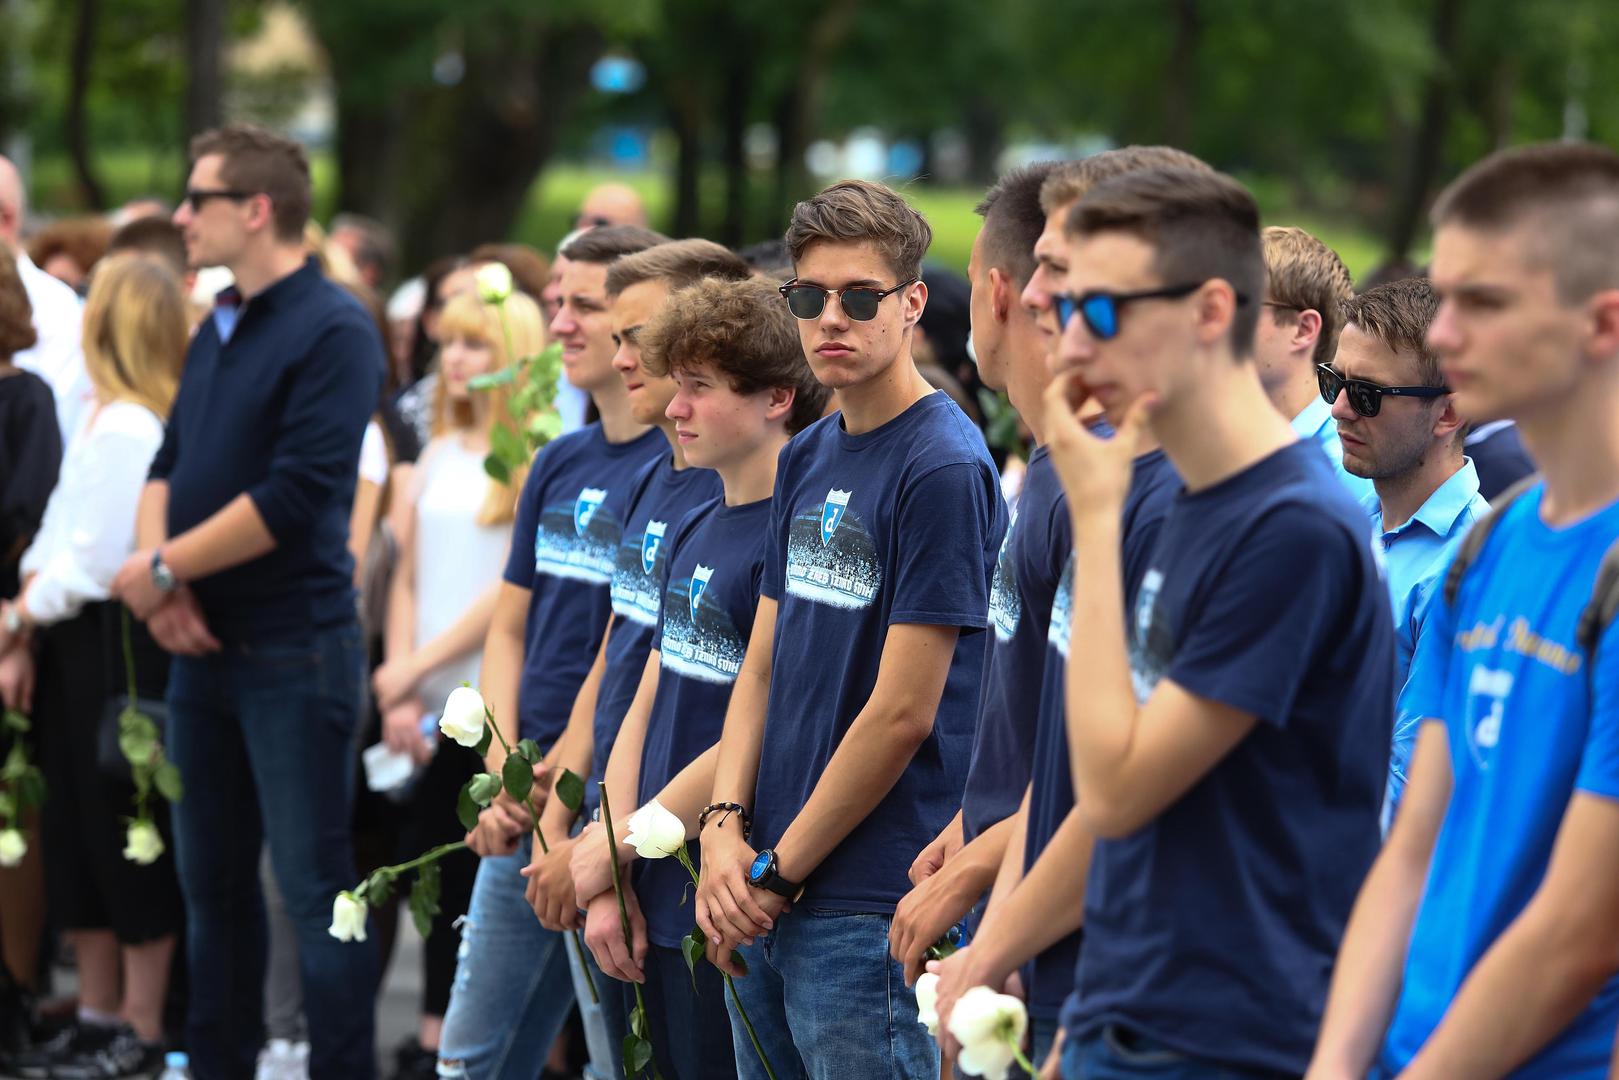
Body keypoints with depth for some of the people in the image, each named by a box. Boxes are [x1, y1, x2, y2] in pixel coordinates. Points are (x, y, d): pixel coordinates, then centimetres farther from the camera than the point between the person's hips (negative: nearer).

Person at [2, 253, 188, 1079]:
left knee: (127, 832, -1)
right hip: (76, 646, 9)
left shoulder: (127, 430, -18)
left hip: (115, 642, -9)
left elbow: (93, 560, -19)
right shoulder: (99, 422, 11)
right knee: (76, 828, 15)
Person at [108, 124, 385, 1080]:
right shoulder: (215, 332, 13)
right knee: (212, 881, 14)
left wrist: (163, 569, -15)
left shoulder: (333, 330, -13)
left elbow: (296, 498, -21)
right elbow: (169, 466, 12)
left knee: (315, 885, -3)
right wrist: (160, 571, -8)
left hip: (295, 650, -8)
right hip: (202, 645, 8)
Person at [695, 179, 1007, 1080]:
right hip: (768, 903, 8)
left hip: (870, 909, -8)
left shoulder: (946, 467, -13)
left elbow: (902, 714, -15)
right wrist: (726, 829, -2)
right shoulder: (807, 458, 12)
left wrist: (778, 871, -10)